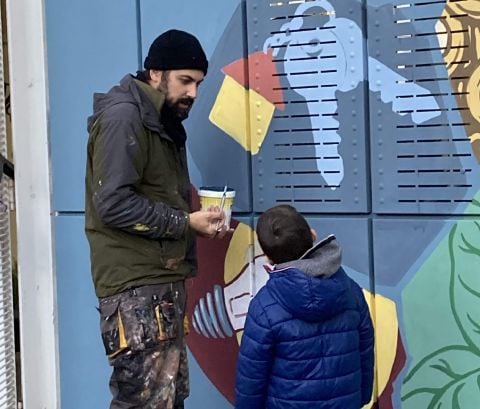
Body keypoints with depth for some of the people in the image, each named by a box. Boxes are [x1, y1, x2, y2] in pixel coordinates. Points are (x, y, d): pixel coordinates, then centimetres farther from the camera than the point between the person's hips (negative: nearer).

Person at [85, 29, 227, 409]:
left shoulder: (163, 122, 18)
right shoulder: (124, 116, -12)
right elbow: (114, 203, -21)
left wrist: (198, 213, 4)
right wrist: (186, 222, -15)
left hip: (164, 280, 10)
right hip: (135, 284, -10)